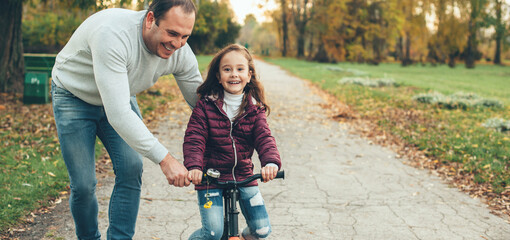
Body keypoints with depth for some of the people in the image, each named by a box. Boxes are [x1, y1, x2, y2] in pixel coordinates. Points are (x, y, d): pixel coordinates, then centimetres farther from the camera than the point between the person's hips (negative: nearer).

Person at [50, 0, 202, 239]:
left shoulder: (181, 54, -21)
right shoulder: (112, 34, -41)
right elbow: (117, 114, -45)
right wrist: (163, 158, -45)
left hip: (121, 96, 5)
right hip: (74, 96, -4)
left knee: (131, 170, -14)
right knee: (83, 185, -6)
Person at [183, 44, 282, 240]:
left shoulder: (255, 109, 2)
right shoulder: (205, 106, -6)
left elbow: (264, 138, -9)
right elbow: (193, 139, -13)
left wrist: (271, 162, -30)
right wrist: (193, 167, -32)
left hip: (243, 176, 3)